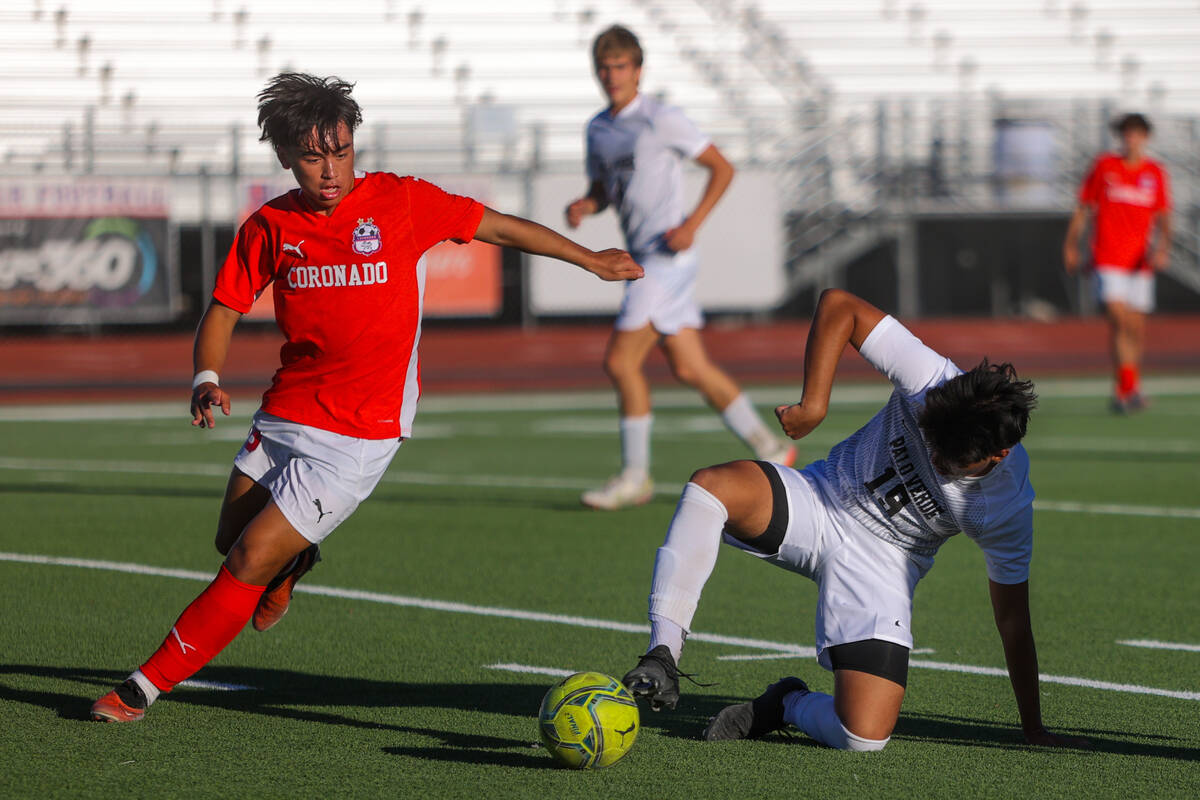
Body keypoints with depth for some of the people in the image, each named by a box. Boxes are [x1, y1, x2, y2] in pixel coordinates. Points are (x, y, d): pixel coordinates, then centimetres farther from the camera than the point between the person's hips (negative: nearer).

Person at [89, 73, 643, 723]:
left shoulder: (403, 202, -9)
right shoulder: (271, 226, -1)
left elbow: (497, 227, 4)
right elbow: (225, 309, 6)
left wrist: (589, 259, 11)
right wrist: (205, 378, -14)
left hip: (358, 436, -4)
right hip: (283, 415, 4)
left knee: (249, 563, -10)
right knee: (230, 542, 9)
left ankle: (144, 687, -2)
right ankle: (291, 559, 46)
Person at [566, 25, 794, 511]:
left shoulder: (661, 120, -8)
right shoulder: (597, 129, 13)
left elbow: (722, 168, -4)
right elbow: (601, 189, 25)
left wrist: (692, 223, -15)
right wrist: (585, 207, 1)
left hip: (668, 255, -8)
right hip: (642, 260, 8)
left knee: (620, 361, -11)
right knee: (690, 368, 8)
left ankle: (635, 476, -2)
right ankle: (769, 449, 17)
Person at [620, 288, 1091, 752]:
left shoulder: (1007, 508, -19)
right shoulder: (930, 381, -22)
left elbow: (1012, 619, -8)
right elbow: (838, 305, -16)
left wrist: (1033, 731, -6)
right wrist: (814, 402, -24)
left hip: (880, 565, -1)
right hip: (819, 502, 1)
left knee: (865, 738, -22)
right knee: (711, 486, -33)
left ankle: (789, 705, 14)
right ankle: (662, 659, -29)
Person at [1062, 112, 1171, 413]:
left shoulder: (1155, 173, 6)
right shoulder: (1104, 166, 2)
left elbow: (1163, 218, 4)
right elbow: (1083, 208, 9)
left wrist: (1162, 248, -12)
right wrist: (1071, 245, 10)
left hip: (1140, 262, 3)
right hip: (1108, 258, -3)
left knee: (1136, 328, 6)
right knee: (1118, 318, -18)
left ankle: (1125, 391, 21)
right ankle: (1126, 386, -20)